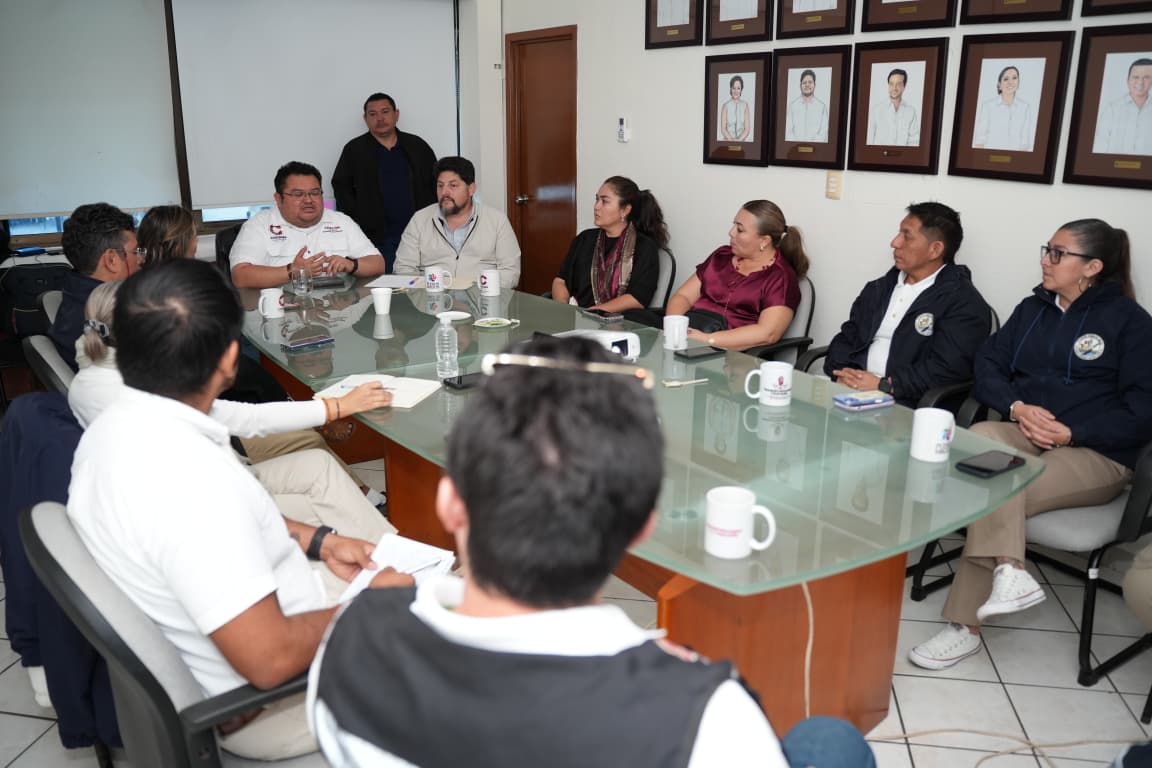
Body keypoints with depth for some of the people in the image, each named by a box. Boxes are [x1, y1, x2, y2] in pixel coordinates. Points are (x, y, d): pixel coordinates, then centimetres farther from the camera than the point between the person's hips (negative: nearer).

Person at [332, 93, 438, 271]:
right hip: (379, 238, -1)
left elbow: (437, 182, 14)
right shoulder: (354, 150, 8)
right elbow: (341, 187, 8)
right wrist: (358, 222, -3)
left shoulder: (417, 146, 12)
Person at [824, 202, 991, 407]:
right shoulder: (879, 288, 18)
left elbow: (947, 370, -13)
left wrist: (883, 385, -16)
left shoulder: (964, 304, -2)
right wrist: (843, 374, -6)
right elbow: (848, 337, 14)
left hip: (905, 408, -5)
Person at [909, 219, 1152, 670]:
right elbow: (989, 365, 8)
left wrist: (1071, 433, -17)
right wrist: (1016, 407, -12)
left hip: (1096, 453, -4)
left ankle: (966, 626, -26)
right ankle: (1007, 569, -40)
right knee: (980, 438, -32)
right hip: (1026, 436, 4)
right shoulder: (1032, 309, 16)